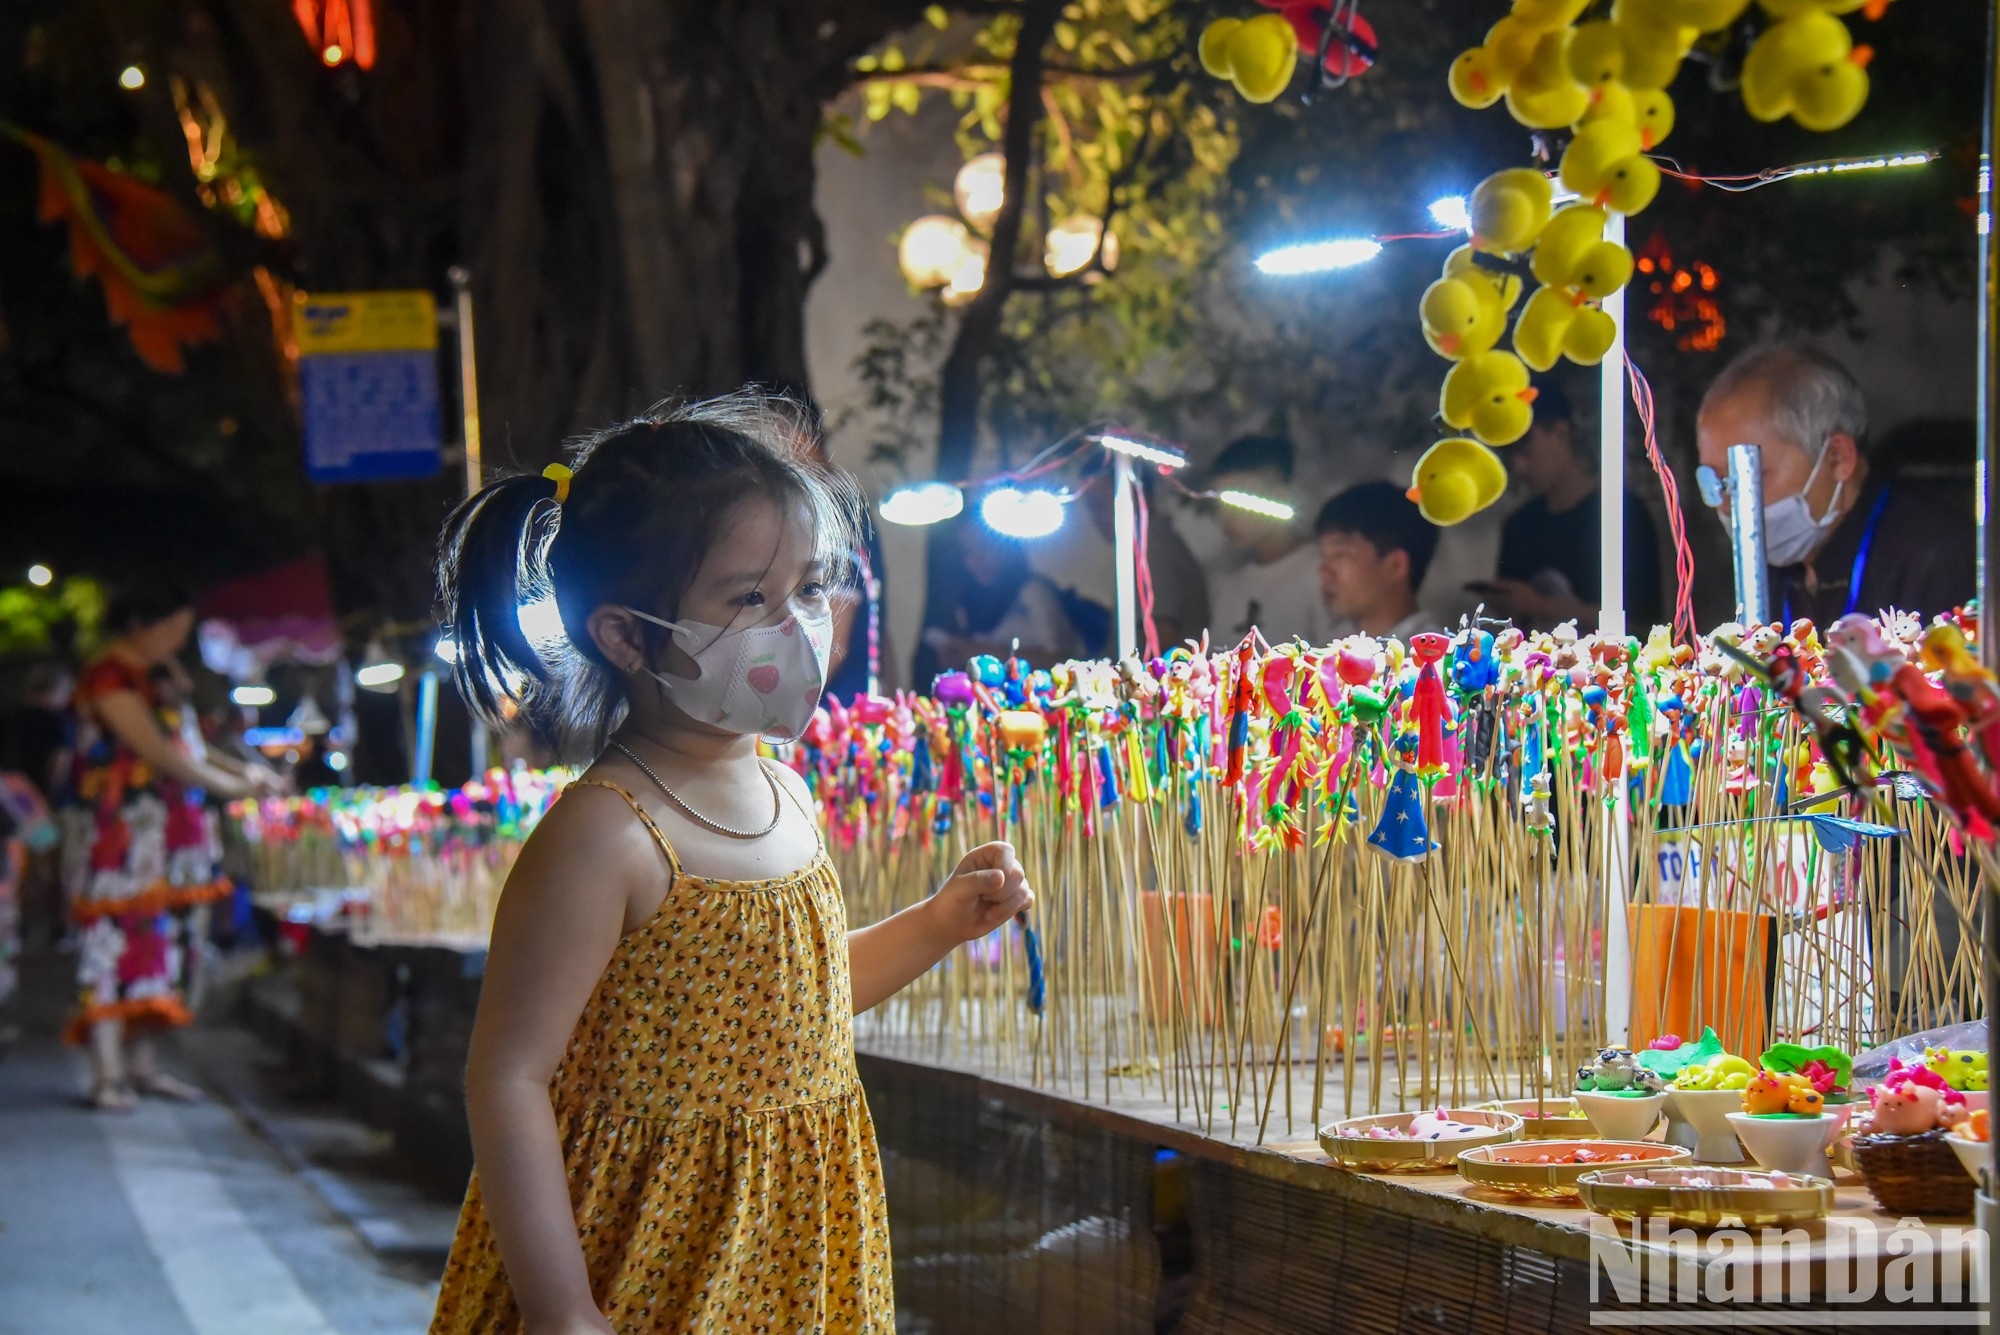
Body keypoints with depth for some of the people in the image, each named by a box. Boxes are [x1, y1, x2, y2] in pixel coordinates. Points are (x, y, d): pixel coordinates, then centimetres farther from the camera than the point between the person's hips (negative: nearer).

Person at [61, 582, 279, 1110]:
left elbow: (182, 747, 21)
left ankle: (142, 1064, 14)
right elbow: (157, 752, -16)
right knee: (114, 939, -9)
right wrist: (232, 786, -9)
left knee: (155, 939, 9)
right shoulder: (109, 677, -12)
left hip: (158, 829, 9)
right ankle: (107, 1075, -9)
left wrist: (244, 770, 9)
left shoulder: (152, 678, 18)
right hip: (117, 827, -9)